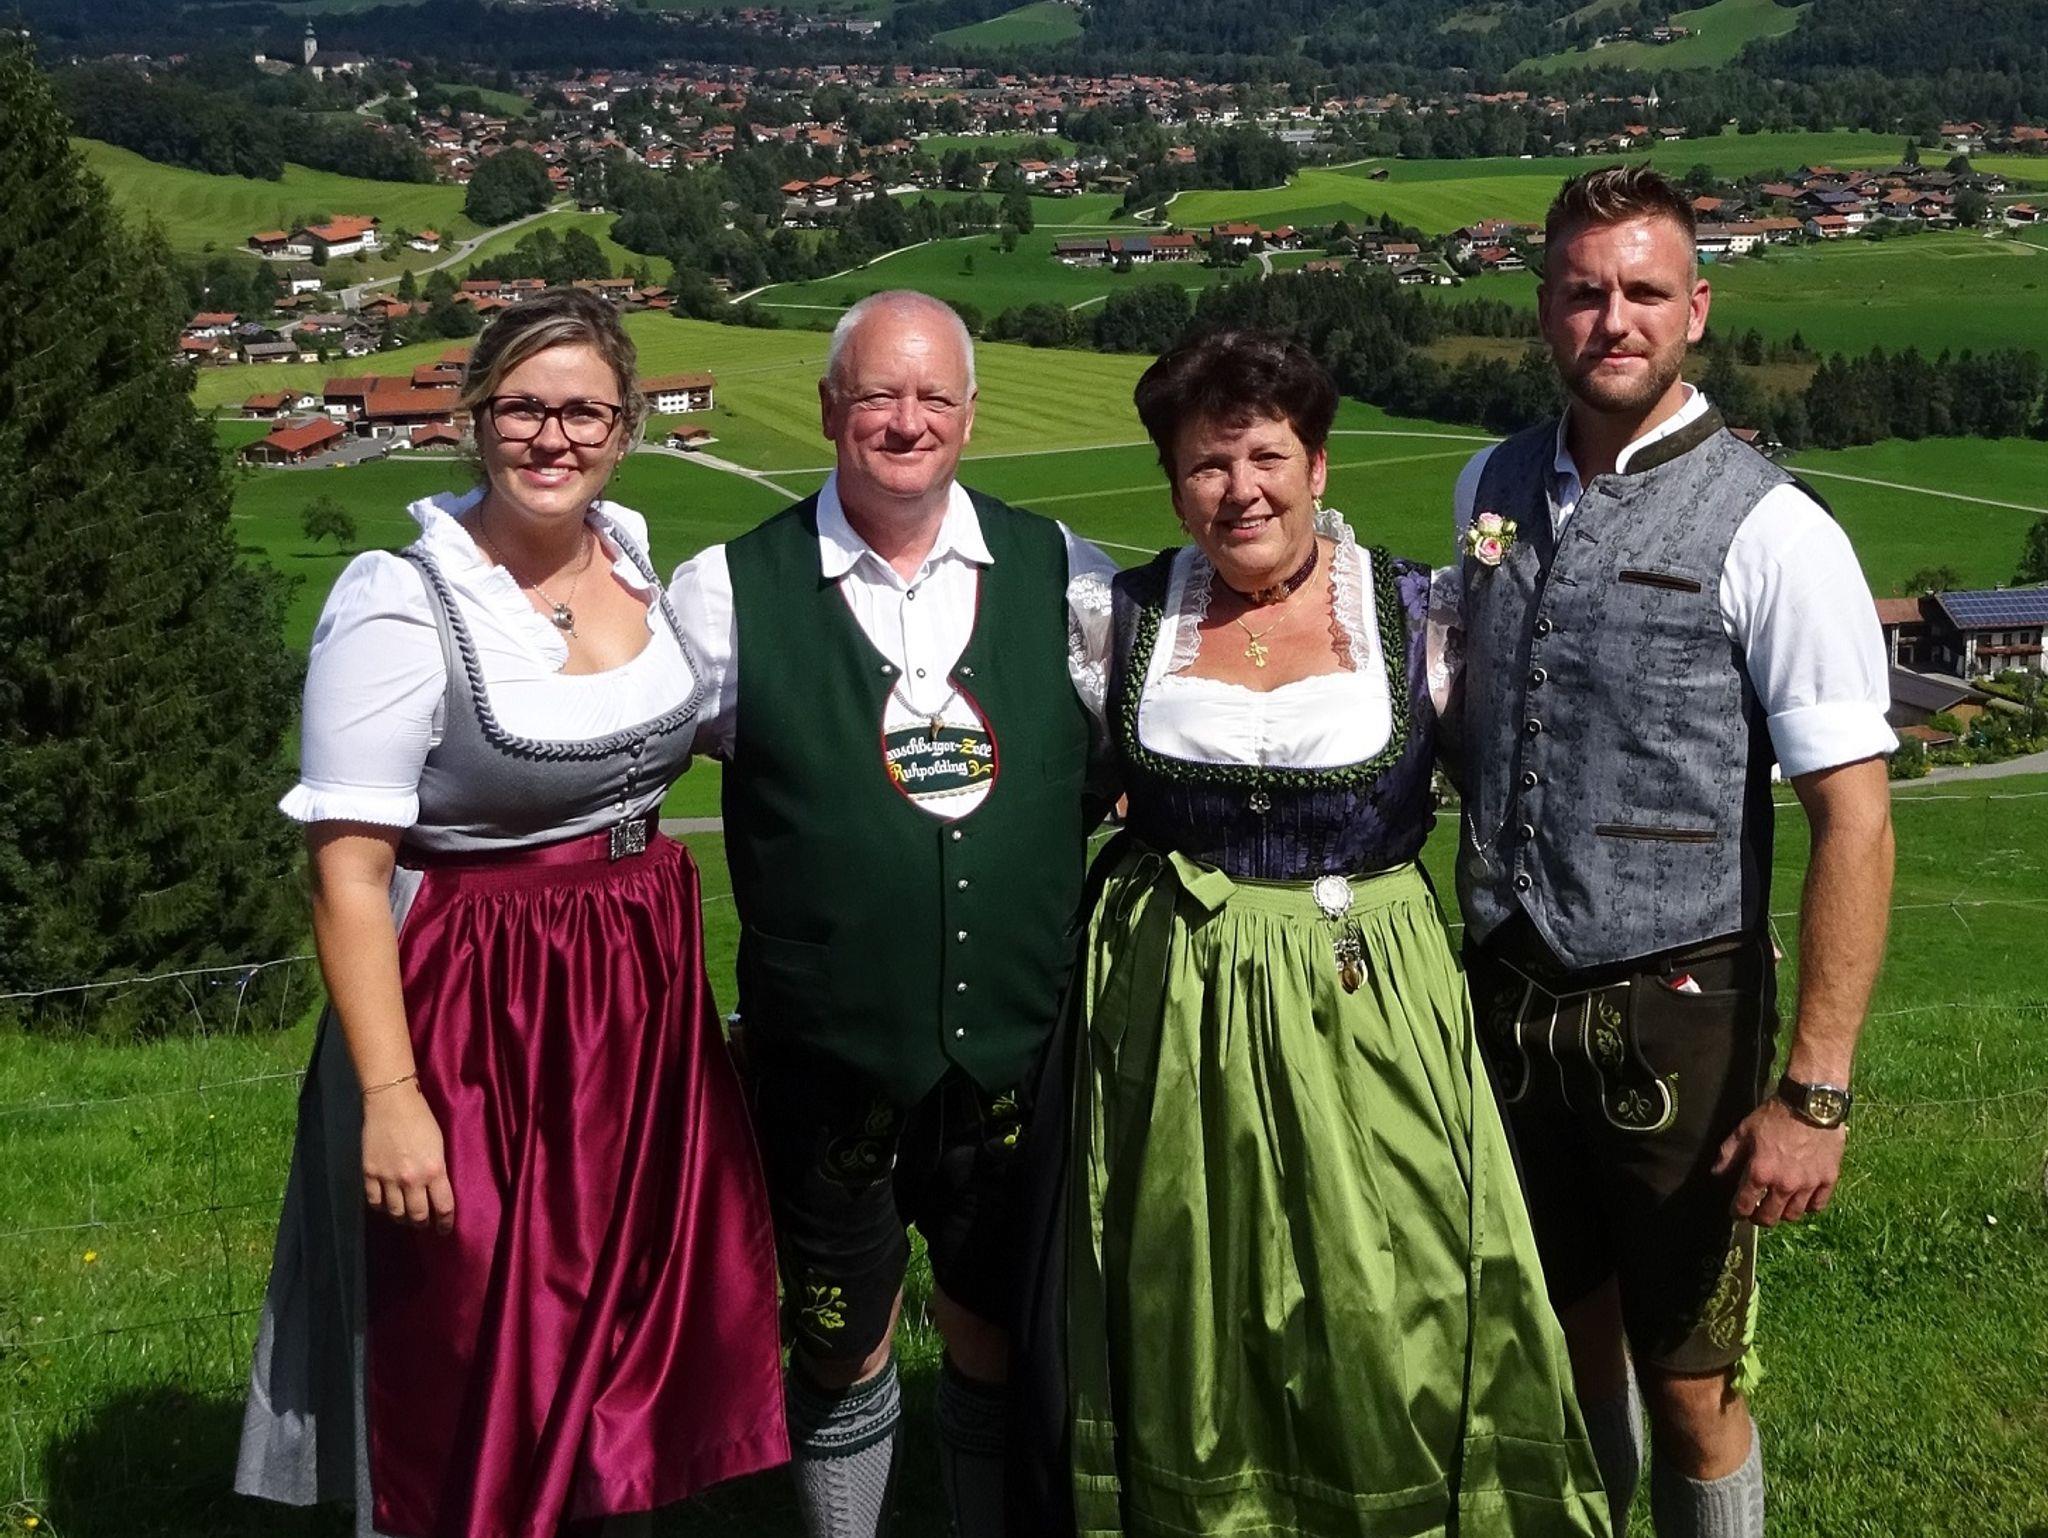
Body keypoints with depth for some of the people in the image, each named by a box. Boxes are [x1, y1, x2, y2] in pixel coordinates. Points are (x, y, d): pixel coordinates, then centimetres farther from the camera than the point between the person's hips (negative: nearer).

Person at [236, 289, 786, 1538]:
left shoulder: (638, 558, 3)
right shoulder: (400, 605, -16)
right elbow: (348, 873, -16)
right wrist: (390, 1097, -21)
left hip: (647, 1006, 6)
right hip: (478, 1024, -6)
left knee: (635, 1349, 16)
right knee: (472, 1388, 6)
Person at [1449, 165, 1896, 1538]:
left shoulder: (1769, 533, -14)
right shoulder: (1491, 490, 4)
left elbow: (1855, 819, -16)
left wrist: (1815, 1094, -20)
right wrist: (1467, 943, 8)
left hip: (1673, 1013, -4)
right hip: (1508, 999, 5)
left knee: (1692, 1389, 8)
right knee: (1566, 1343, 19)